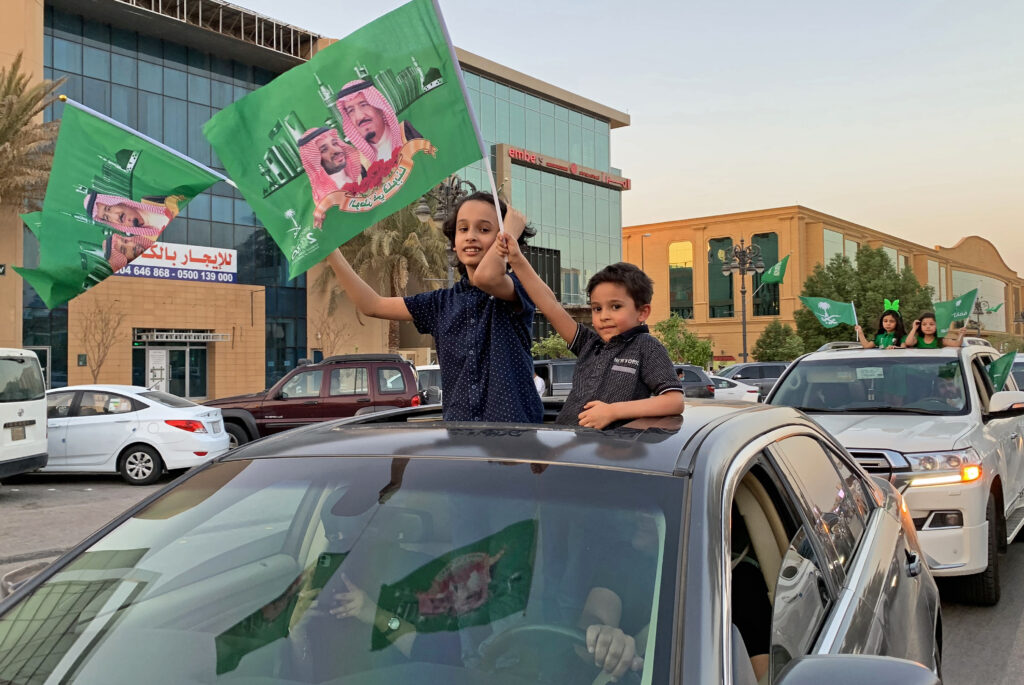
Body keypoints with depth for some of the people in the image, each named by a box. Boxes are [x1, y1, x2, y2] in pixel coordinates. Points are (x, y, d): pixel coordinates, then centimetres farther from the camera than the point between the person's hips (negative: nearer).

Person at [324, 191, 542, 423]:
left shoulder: (519, 289, -2)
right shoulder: (443, 302, 13)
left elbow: (486, 276, -25)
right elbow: (372, 305, 14)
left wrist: (511, 231, -9)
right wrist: (331, 250, 10)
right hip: (458, 424, 4)